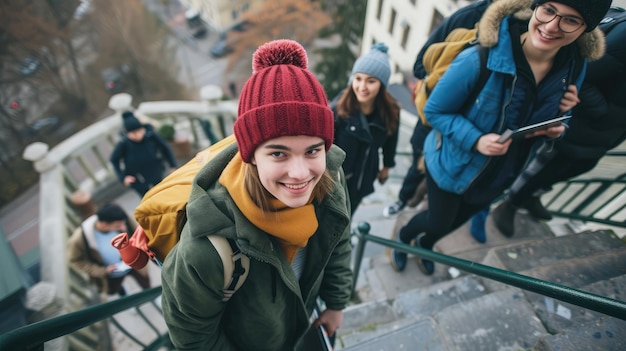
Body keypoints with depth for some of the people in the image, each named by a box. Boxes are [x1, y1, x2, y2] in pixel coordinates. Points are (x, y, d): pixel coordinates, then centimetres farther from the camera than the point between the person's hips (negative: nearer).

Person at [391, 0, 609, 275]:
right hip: (452, 164, -5)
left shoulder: (574, 67, -12)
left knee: (458, 219, 27)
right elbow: (434, 110, -21)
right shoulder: (479, 59, -31)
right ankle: (403, 236, 49)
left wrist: (557, 127, -18)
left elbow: (553, 115, 6)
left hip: (500, 173, 6)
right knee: (438, 223, 12)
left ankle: (425, 243, 60)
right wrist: (475, 140, -33)